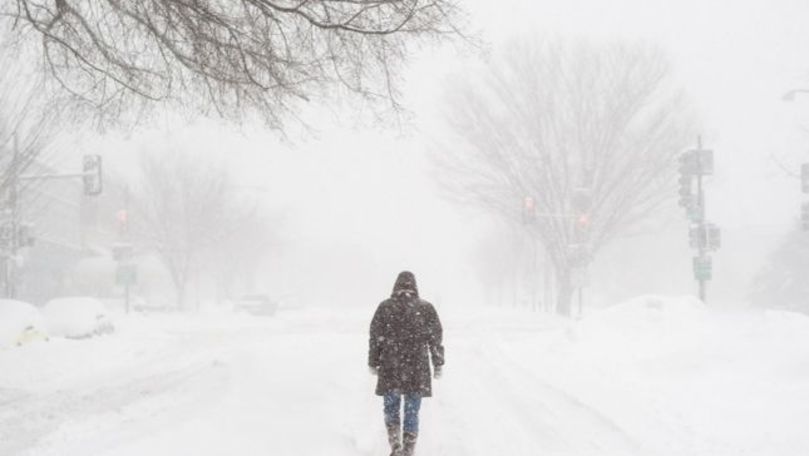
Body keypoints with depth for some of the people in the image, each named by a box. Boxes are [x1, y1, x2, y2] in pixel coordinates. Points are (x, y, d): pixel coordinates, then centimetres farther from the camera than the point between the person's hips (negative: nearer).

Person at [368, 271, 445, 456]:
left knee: (391, 409, 15)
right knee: (412, 413, 7)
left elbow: (375, 338, 2)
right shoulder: (426, 308, 0)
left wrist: (373, 363, 11)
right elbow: (436, 338, 2)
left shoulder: (384, 307, -1)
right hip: (418, 371, 0)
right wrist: (438, 364, 10)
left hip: (390, 370, 0)